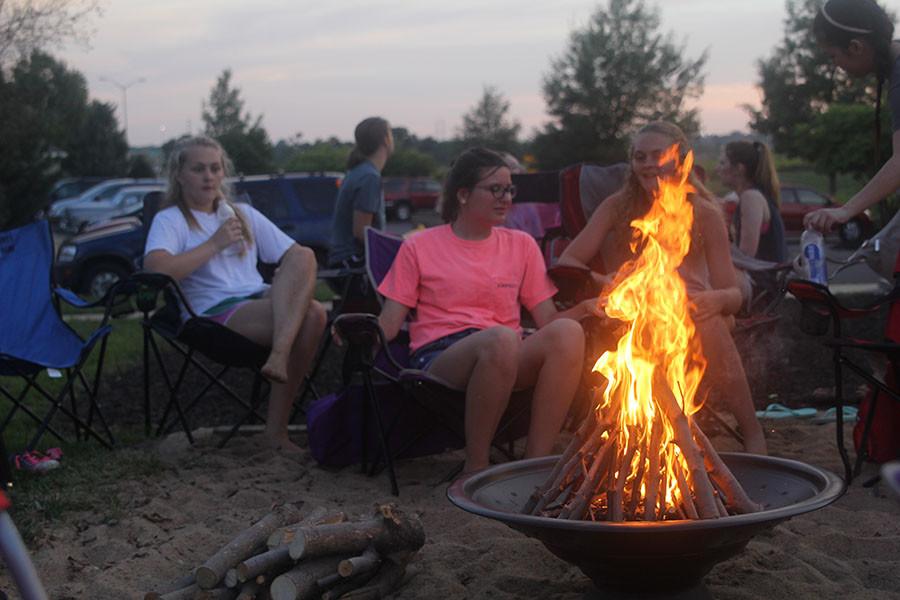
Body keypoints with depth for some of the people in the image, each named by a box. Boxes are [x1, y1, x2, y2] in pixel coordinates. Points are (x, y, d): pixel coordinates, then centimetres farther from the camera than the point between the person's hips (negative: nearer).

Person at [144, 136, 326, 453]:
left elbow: (296, 256, 21)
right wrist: (215, 243, -7)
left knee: (304, 257, -28)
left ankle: (279, 354, -39)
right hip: (215, 314, -6)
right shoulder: (169, 221, 9)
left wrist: (289, 286, -3)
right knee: (310, 315, -31)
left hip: (263, 301, 6)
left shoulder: (243, 214, 27)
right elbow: (156, 268, -15)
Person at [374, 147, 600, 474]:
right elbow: (388, 325, 6)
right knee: (501, 338, -37)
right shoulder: (419, 248, 12)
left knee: (568, 332, -28)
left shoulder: (522, 245, 20)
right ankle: (475, 467, -24)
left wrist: (586, 308, -8)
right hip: (439, 358, -3)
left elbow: (547, 321, 12)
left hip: (508, 364, 3)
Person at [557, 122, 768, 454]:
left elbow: (733, 294, -7)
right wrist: (599, 281, -28)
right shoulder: (618, 208, -1)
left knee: (709, 321, -35)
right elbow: (567, 262, -6)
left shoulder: (705, 215, -3)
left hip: (693, 318, -1)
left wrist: (717, 299, -32)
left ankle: (753, 435, -25)